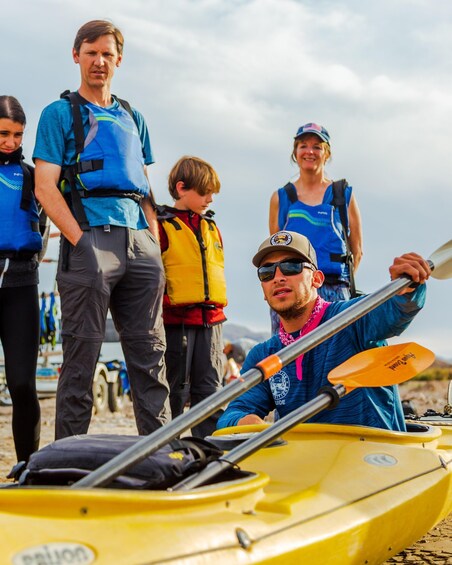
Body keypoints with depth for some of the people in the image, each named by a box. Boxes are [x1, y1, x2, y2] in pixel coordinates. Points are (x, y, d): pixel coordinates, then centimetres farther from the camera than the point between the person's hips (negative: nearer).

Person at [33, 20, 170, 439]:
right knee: (81, 357, -5)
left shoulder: (132, 118, 23)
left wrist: (155, 243, 10)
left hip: (139, 242, 5)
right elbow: (45, 187, -1)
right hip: (90, 238, -5)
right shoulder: (60, 113, 8)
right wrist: (80, 240, -13)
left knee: (150, 356, 3)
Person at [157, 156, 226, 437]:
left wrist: (217, 306, 16)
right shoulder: (162, 226, -3)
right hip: (176, 320, -6)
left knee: (211, 389, 7)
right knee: (175, 393, 1)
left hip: (211, 319, 6)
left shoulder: (211, 227, 17)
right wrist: (165, 303, -15)